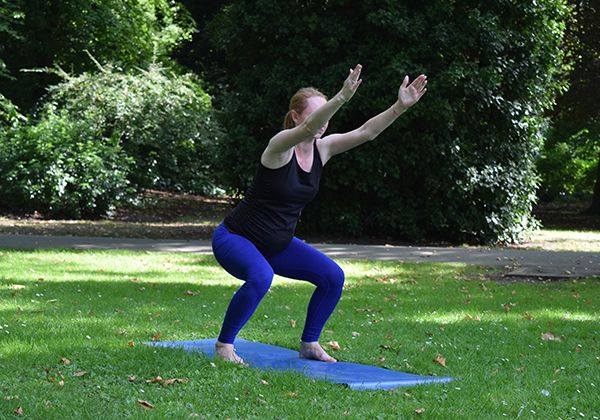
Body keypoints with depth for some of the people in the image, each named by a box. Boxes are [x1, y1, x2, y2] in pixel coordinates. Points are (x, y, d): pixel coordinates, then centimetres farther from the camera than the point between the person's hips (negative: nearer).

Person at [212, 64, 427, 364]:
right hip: (235, 238, -8)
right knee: (261, 277, -37)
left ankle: (309, 345, 9)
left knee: (332, 277, -6)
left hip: (278, 243, 8)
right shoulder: (281, 145, -22)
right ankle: (224, 344, -17)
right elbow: (308, 128, -44)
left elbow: (367, 131, -12)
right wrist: (342, 98, -59)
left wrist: (400, 106, -26)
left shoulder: (322, 149, -3)